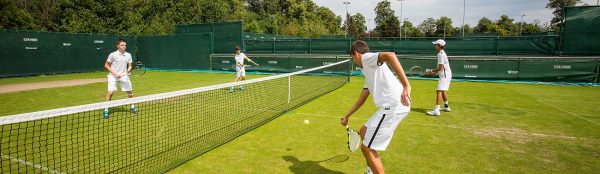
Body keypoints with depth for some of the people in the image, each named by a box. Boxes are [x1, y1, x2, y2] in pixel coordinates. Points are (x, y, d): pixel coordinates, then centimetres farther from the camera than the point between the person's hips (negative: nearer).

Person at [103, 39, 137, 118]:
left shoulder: (128, 55, 2)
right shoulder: (113, 55, -9)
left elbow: (129, 66, 11)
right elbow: (106, 65, -4)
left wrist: (128, 70, -12)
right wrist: (115, 73, -13)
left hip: (124, 76, 4)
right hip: (113, 76, -4)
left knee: (130, 91, 8)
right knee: (110, 92, -14)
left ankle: (132, 107, 28)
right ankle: (106, 110, -3)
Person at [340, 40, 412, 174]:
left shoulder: (367, 57, -2)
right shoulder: (368, 73, 27)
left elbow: (390, 55, -23)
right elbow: (361, 99, 35)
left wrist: (406, 85, -29)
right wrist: (346, 116, 43)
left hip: (393, 107, -10)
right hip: (389, 107, 10)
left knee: (367, 148, -2)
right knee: (364, 132, 26)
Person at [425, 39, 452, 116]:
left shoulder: (441, 54, -17)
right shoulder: (442, 53, 15)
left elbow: (440, 68, -20)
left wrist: (433, 71, -6)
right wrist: (435, 72, 9)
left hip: (444, 75, -11)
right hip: (446, 75, 11)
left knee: (439, 91, -18)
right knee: (443, 91, 24)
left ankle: (436, 110, -27)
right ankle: (446, 107, 39)